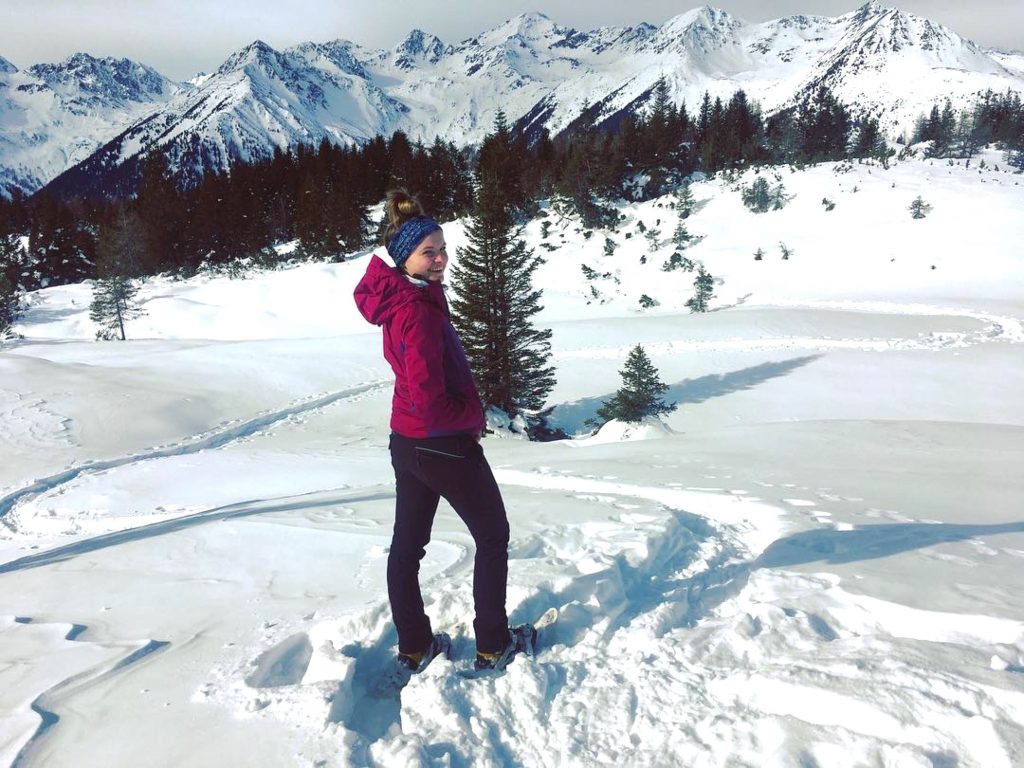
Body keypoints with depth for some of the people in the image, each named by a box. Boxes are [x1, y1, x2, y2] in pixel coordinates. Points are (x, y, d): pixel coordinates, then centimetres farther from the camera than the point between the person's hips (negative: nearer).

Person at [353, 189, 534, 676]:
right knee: (492, 536, 10)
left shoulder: (402, 300, 5)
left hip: (406, 442, 9)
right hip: (445, 445, -9)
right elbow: (430, 398, -29)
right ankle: (493, 645, 21)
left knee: (407, 543, 15)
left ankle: (414, 649, 30)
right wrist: (474, 416, -12)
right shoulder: (418, 311, -24)